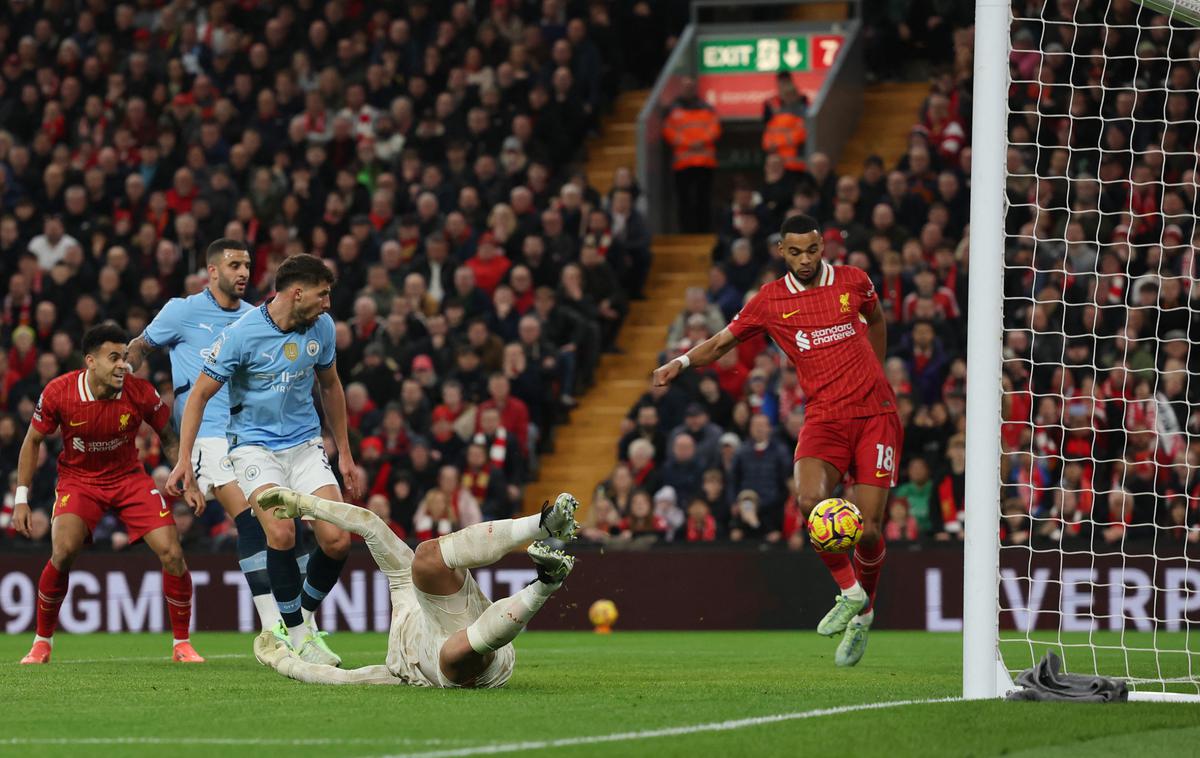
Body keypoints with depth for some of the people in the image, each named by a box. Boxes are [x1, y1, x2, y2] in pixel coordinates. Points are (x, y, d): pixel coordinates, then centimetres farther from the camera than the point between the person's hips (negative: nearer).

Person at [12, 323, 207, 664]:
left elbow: (169, 438, 1)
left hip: (129, 478, 2)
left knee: (172, 553, -13)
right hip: (77, 479, -2)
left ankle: (182, 645, 5)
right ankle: (42, 643, -5)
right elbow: (33, 441, -3)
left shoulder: (140, 392, -17)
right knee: (63, 551, -26)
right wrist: (21, 499, -5)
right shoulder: (58, 393, -19)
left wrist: (188, 483, -9)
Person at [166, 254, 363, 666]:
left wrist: (344, 454, 19)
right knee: (281, 531, -28)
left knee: (337, 541, -11)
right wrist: (184, 459, -15)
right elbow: (200, 394, -8)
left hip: (305, 443, 5)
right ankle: (294, 632, -11)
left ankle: (305, 614, 17)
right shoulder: (241, 334, -17)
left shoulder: (321, 327, -1)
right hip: (254, 443, -5)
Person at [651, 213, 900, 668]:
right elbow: (721, 343, 9)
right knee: (809, 498, -29)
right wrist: (681, 362, -9)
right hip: (823, 417, 0)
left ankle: (863, 613, 21)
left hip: (874, 413, 0)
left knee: (867, 531, -9)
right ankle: (850, 593, -6)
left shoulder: (853, 281, 5)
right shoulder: (770, 301, 2)